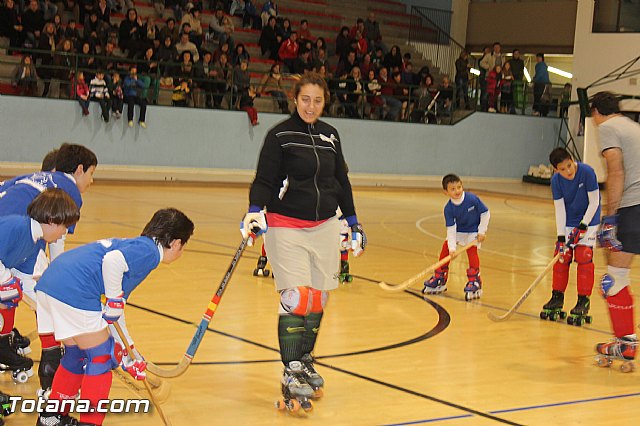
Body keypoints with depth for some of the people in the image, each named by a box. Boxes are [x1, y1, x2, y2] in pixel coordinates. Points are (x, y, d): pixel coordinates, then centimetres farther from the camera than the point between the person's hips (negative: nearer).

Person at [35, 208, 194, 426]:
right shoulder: (149, 251, -1)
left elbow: (115, 315, 31)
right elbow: (112, 260, -24)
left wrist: (128, 357, 36)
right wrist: (115, 299, -10)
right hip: (74, 291, -10)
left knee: (77, 354, 25)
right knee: (101, 358, 5)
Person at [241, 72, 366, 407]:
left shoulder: (330, 136, 10)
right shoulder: (280, 135, -5)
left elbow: (341, 181, 18)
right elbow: (264, 180, -10)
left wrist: (353, 222, 20)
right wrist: (254, 212, -27)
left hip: (324, 226, 5)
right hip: (286, 226, -5)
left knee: (318, 298, 8)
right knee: (296, 297, -12)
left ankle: (305, 359, 25)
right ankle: (291, 374, -8)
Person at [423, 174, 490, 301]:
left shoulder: (472, 199, -27)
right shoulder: (448, 209, -20)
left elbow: (485, 213, -15)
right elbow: (451, 229, -20)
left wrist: (482, 231, -15)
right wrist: (452, 247, -27)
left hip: (474, 231, -3)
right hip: (458, 231, 3)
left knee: (472, 250, -20)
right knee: (446, 247, -6)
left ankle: (475, 284, -13)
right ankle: (440, 280, 8)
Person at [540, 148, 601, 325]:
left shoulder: (587, 172, -24)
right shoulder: (556, 180, -14)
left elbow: (594, 202, -17)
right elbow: (559, 209, -11)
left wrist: (583, 225, -20)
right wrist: (561, 237, -16)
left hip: (588, 221, -3)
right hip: (567, 223, 3)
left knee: (584, 257, -11)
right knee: (561, 256, 2)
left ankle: (584, 301, -3)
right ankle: (557, 297, 17)